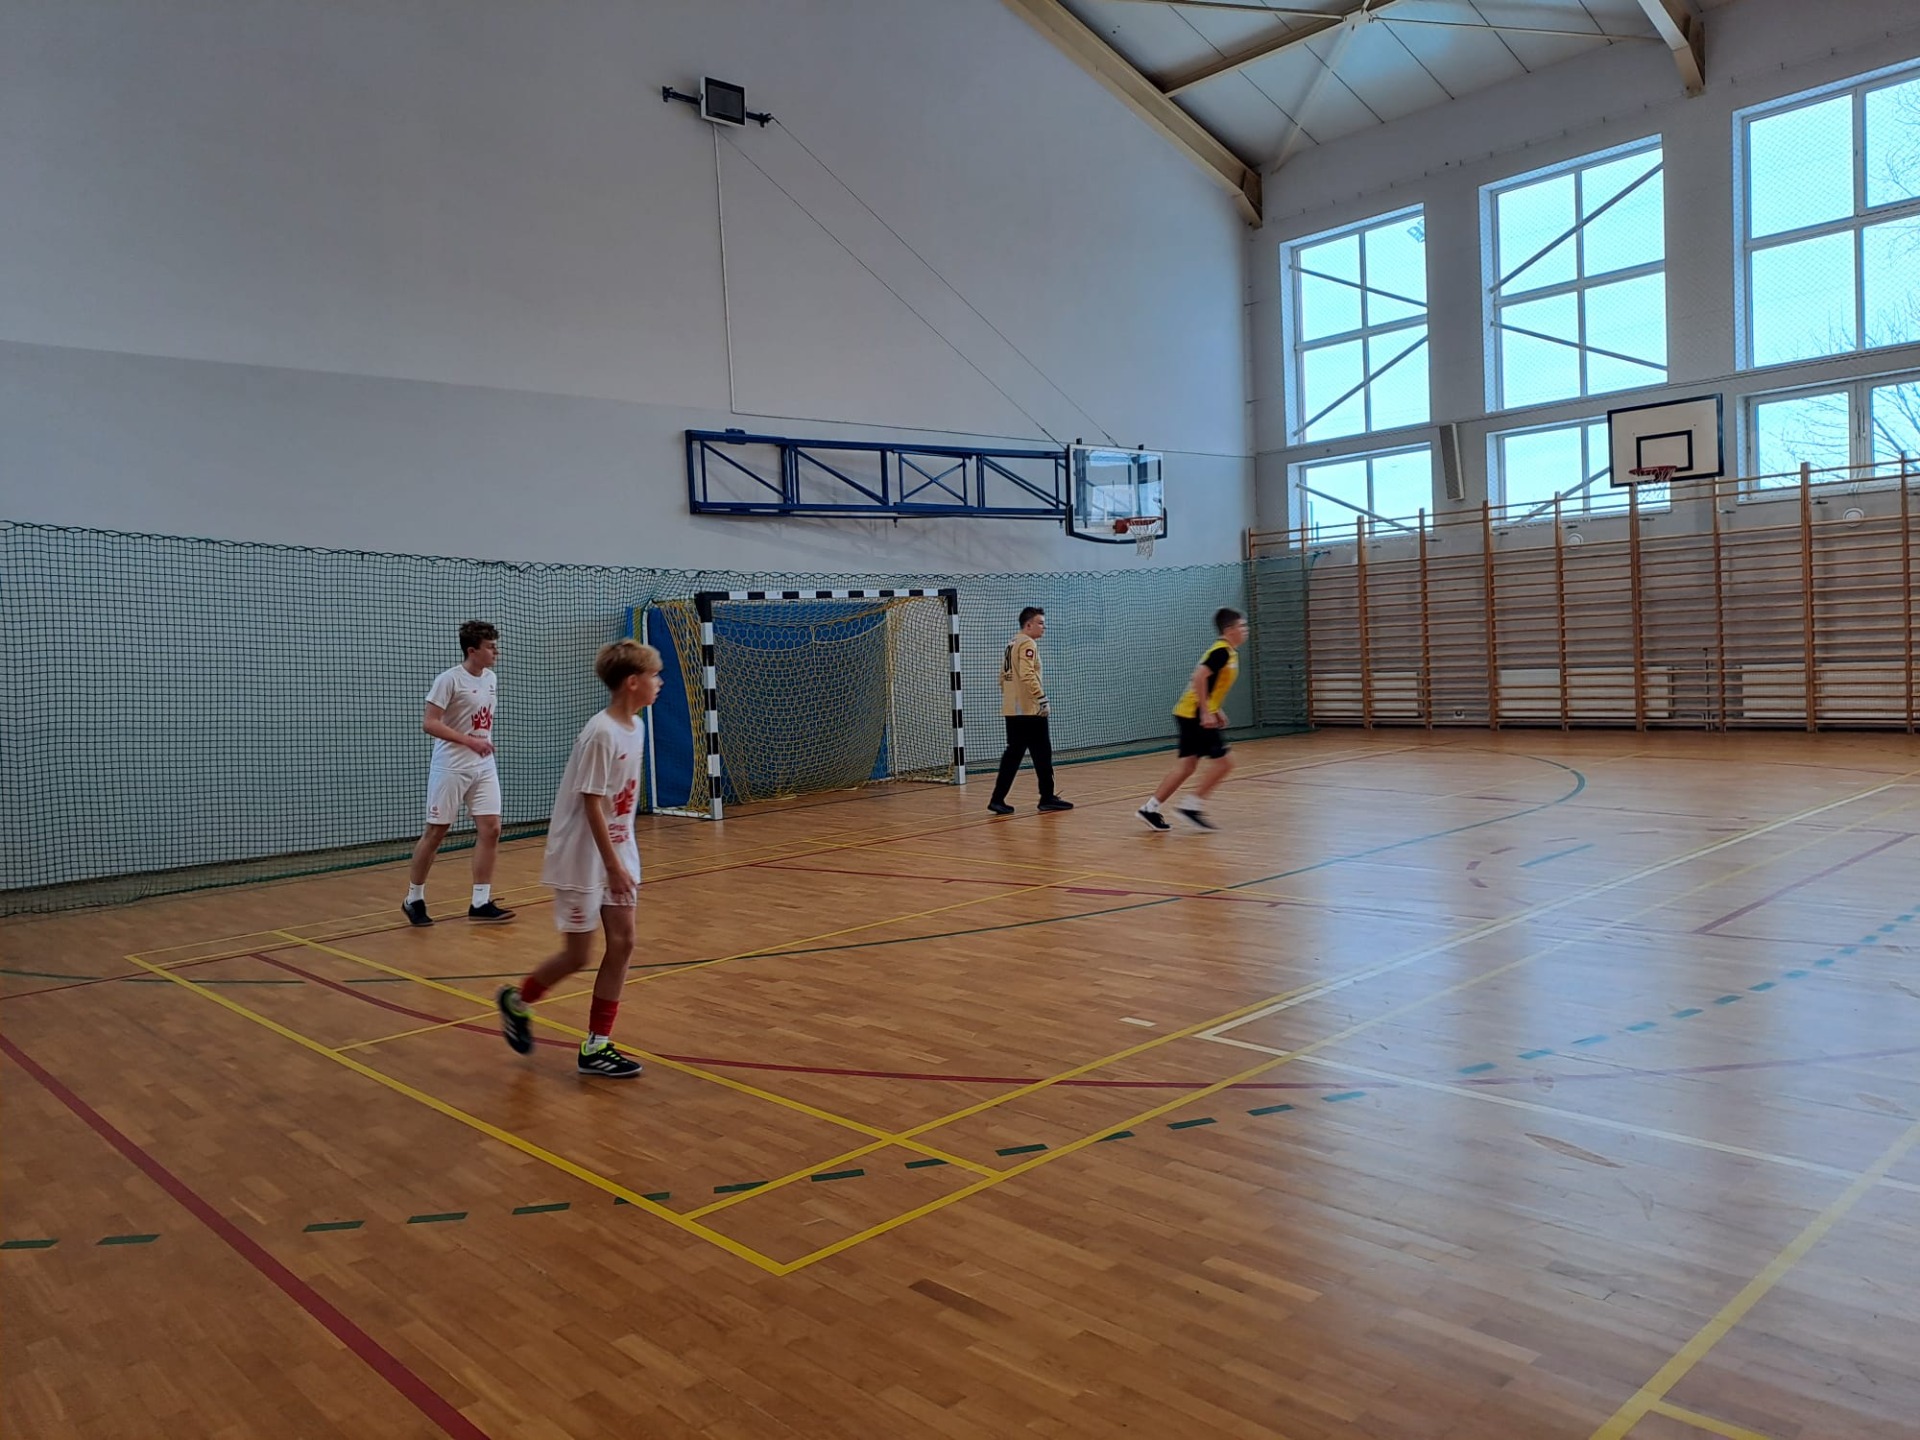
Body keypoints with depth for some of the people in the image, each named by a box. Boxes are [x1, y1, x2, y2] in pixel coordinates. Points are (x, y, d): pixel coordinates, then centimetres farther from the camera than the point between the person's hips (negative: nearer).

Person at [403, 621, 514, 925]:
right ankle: (414, 900, 18)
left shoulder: (491, 678, 9)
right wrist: (470, 741, -23)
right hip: (451, 767, -7)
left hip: (484, 766, 7)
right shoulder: (449, 679, -14)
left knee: (490, 829, -1)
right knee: (435, 832, 3)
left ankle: (480, 903, 5)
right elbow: (429, 723, -18)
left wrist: (486, 743, 11)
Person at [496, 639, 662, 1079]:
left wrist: (623, 860, 13)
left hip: (616, 853, 8)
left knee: (622, 942, 4)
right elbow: (591, 804, -21)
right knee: (578, 955, 2)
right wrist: (613, 865, -19)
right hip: (582, 859, -8)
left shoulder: (635, 728, 3)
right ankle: (516, 1001, 30)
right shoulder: (601, 734, -22)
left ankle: (597, 1046, 12)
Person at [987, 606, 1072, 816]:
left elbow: (1004, 676, 22)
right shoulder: (1027, 644, -11)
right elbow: (1027, 675, -23)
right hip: (1030, 710, -9)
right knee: (1042, 753, -1)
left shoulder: (1012, 644, 18)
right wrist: (1040, 697, -22)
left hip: (1012, 710, 9)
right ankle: (1047, 797, 5)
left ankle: (998, 799, 5)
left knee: (1013, 753, 8)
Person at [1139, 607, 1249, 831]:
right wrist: (1206, 712, -25)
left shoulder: (1228, 652, 15)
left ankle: (1151, 807, 9)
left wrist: (1216, 710, 20)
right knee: (1223, 761, -7)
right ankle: (1193, 805, -2)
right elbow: (1199, 677, -26)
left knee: (1186, 765, 9)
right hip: (1196, 714, -10)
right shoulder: (1222, 652, -15)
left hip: (1190, 714, 10)